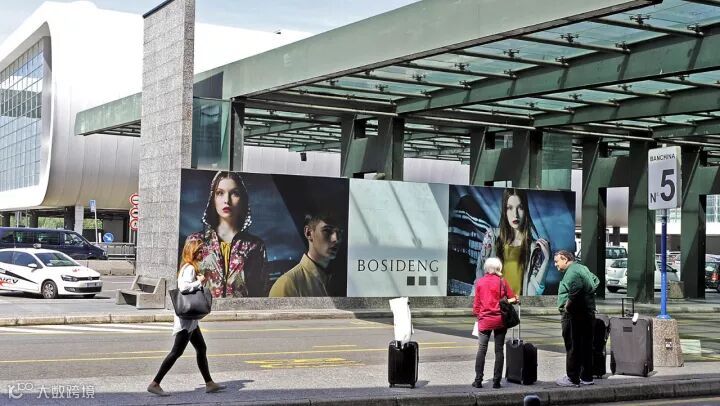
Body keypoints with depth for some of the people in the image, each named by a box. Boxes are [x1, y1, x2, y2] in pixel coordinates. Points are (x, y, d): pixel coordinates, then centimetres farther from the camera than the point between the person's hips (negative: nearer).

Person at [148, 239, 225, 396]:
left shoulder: (188, 267, 15)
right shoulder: (190, 268, -16)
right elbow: (184, 287, -31)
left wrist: (198, 280, 5)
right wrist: (199, 281, -18)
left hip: (190, 318, 11)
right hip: (186, 317, -11)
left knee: (201, 349, 14)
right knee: (177, 352, -8)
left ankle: (209, 383, 21)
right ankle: (155, 384, -4)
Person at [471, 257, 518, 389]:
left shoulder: (479, 282, 1)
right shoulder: (502, 281, -4)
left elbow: (476, 303, 5)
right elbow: (513, 299, -3)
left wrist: (477, 314, 17)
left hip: (484, 320, 1)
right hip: (499, 320, -1)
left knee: (481, 350, 5)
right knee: (499, 350, 5)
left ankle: (478, 380, 2)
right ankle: (496, 381, 4)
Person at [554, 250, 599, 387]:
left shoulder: (572, 272, -15)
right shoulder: (582, 268, 17)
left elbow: (575, 289, -31)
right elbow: (595, 281, 27)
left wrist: (568, 305, -20)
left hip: (574, 315, -10)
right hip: (588, 313, 10)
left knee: (573, 347, -5)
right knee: (586, 346, 13)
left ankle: (572, 379, -2)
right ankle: (586, 377, 19)